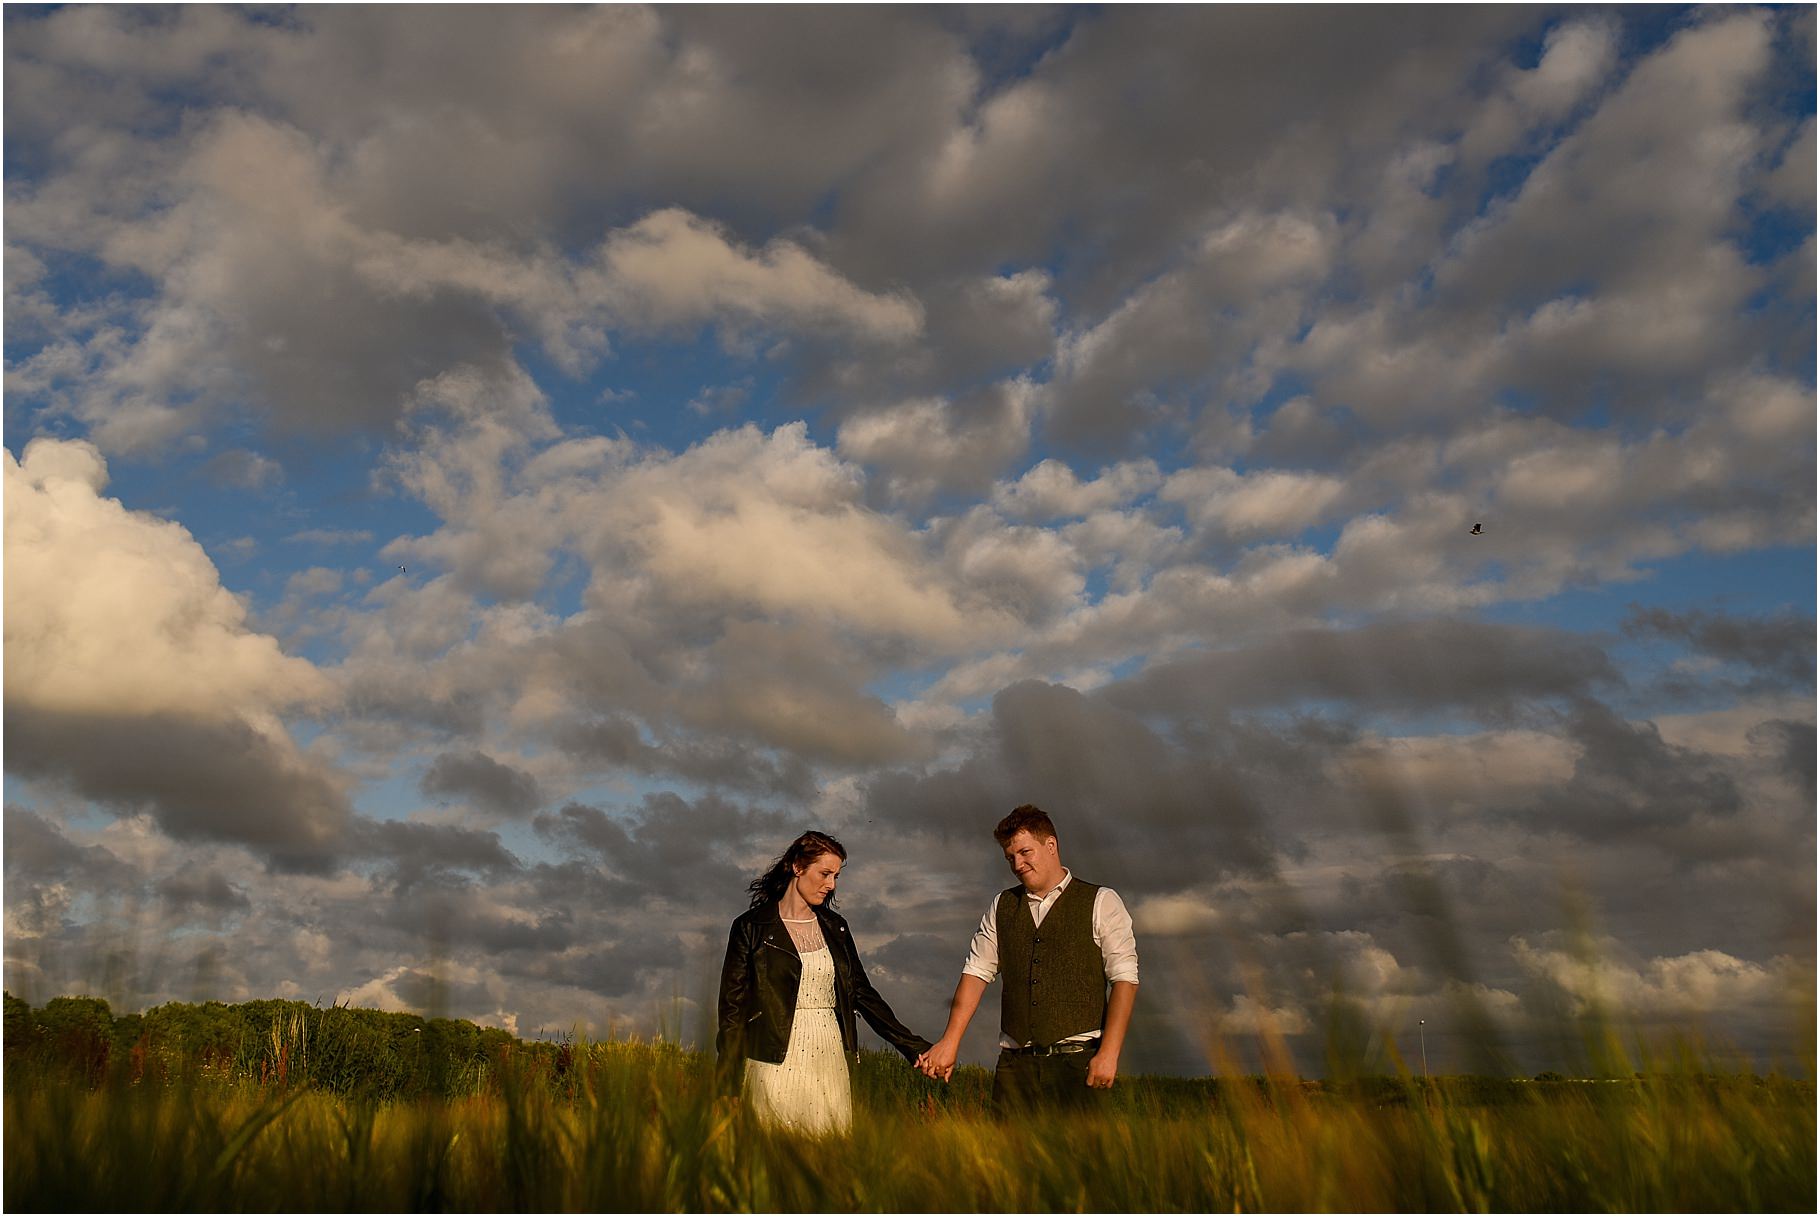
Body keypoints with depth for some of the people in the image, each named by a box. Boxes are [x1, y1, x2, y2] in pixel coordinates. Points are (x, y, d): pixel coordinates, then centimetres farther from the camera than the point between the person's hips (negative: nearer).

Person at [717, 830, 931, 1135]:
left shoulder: (835, 926, 12)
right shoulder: (751, 927, -3)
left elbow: (861, 992, 13)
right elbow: (733, 1007, -3)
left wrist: (911, 1044, 7)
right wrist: (728, 1089, -7)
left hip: (830, 1059, 4)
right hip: (778, 1062, -4)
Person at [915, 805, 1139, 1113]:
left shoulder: (1101, 903, 2)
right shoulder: (1002, 906, 15)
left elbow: (1124, 978, -4)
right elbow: (976, 973, 10)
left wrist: (1108, 1053, -12)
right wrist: (950, 1041, 0)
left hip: (1077, 1062, -3)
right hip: (1016, 1062, 3)